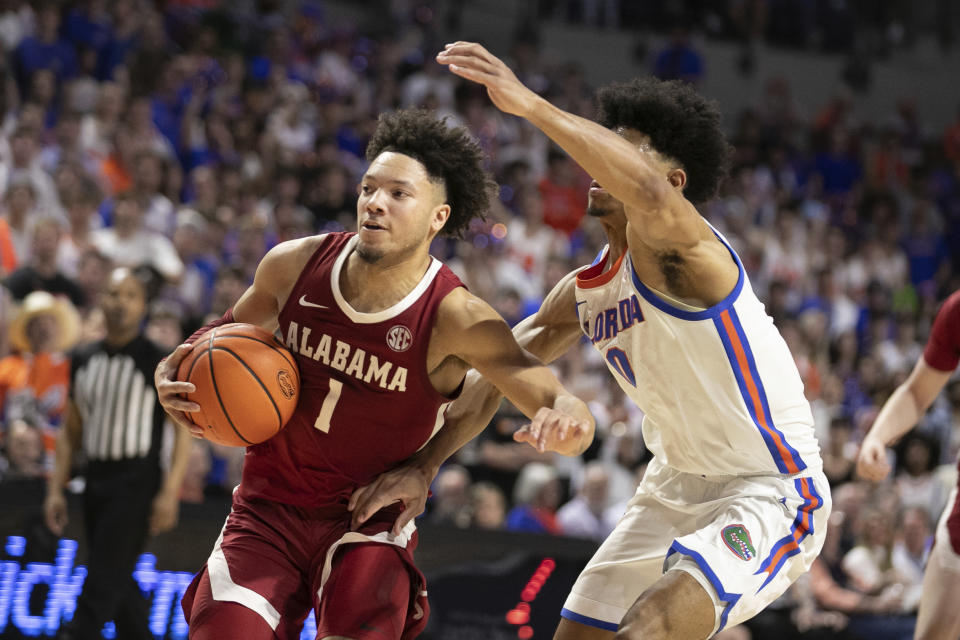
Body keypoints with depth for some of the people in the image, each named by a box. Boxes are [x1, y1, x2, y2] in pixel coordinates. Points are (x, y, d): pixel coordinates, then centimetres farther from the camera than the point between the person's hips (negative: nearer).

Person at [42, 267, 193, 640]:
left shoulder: (158, 362, -6)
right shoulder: (83, 361, 11)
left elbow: (184, 427, -8)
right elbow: (72, 431, 17)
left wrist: (170, 492, -15)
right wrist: (56, 489, 11)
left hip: (135, 484, -6)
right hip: (96, 481, 6)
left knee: (103, 583, -13)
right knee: (118, 582, 11)